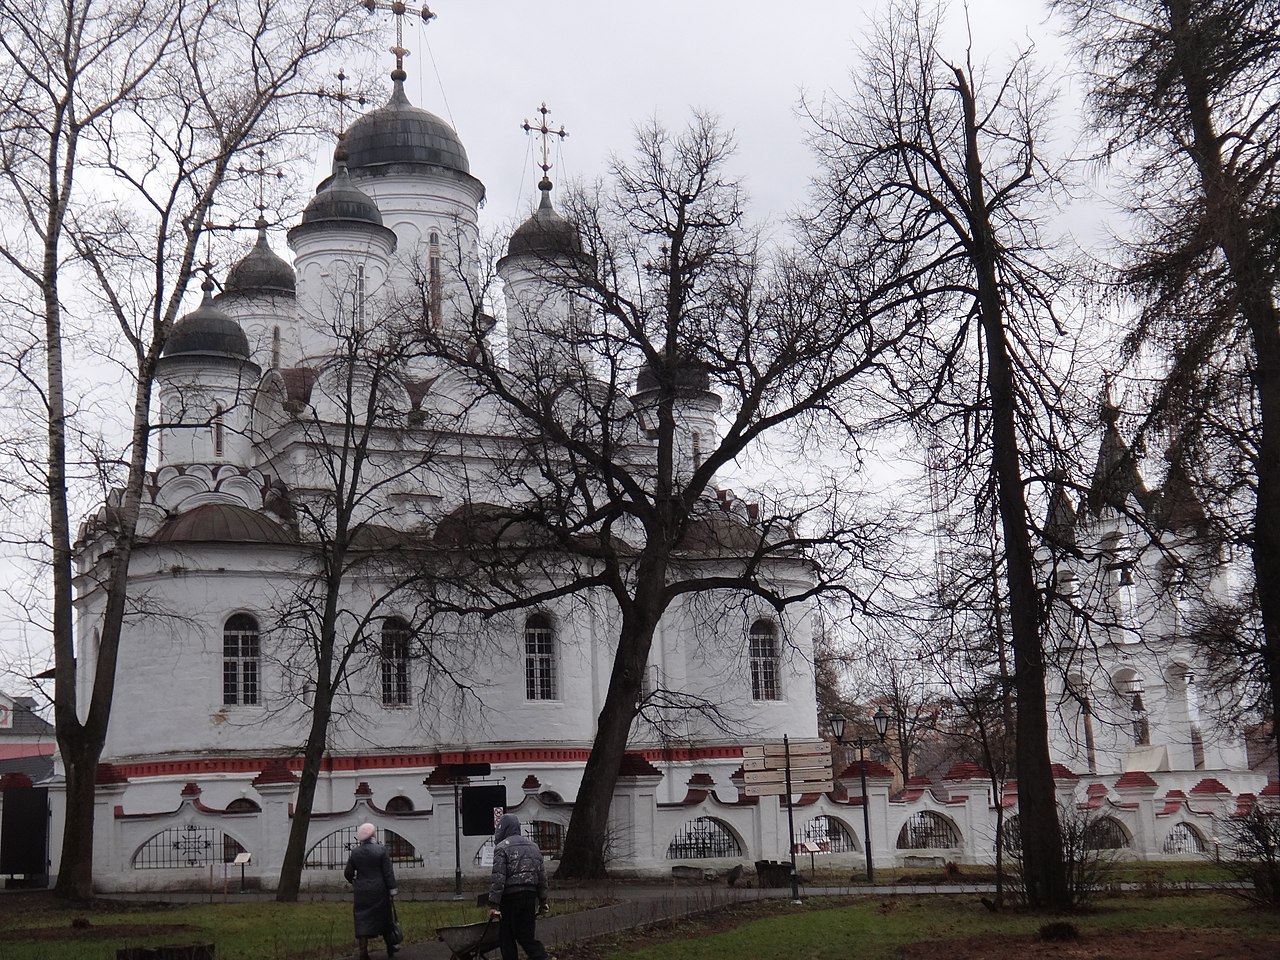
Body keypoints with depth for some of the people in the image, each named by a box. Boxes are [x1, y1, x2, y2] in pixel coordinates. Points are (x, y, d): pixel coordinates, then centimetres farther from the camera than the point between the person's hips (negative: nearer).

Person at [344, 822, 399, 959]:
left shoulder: (355, 852, -1)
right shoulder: (381, 850, -9)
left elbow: (348, 873, 6)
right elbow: (388, 872, -9)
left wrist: (353, 882, 27)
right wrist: (392, 889, -4)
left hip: (361, 892, 1)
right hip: (379, 891, -1)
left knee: (362, 921, 5)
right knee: (383, 918, 13)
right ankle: (390, 947, 25)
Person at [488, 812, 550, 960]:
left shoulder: (502, 847, -7)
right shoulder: (533, 846, 15)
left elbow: (498, 878, -14)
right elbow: (542, 875, 16)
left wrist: (494, 904, -14)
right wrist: (543, 900, 21)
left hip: (511, 898, -6)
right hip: (531, 895, 6)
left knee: (506, 937, 4)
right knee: (527, 935, 11)